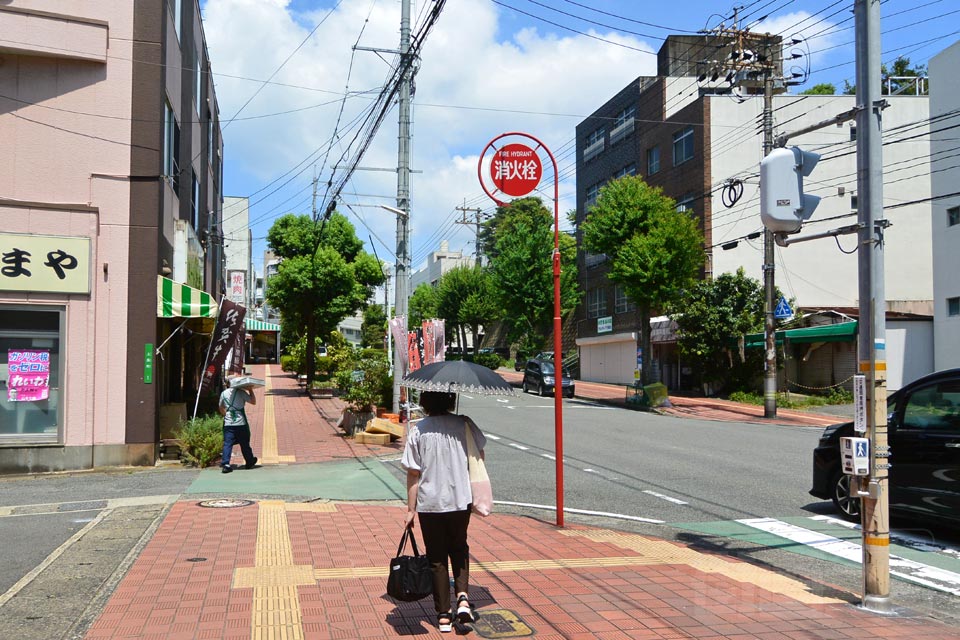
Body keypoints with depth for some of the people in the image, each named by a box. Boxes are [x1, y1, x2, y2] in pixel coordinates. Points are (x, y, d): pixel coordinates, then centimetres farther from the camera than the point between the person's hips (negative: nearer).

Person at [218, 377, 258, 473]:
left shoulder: (223, 393, 7)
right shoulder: (240, 392, -5)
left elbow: (221, 408, 19)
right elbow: (253, 401, -4)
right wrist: (250, 390, 6)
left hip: (228, 424, 2)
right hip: (241, 423, -2)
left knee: (227, 444, 1)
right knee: (244, 444, 10)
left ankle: (225, 464, -12)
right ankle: (249, 462, 25)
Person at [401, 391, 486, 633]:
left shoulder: (417, 431, -8)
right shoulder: (464, 424, -4)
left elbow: (413, 473, -7)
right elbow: (480, 455, 8)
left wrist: (411, 509, 0)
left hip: (430, 504, -1)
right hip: (461, 500, 1)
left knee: (437, 559, 11)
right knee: (459, 549, 23)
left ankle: (443, 616, 14)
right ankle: (462, 596, 3)